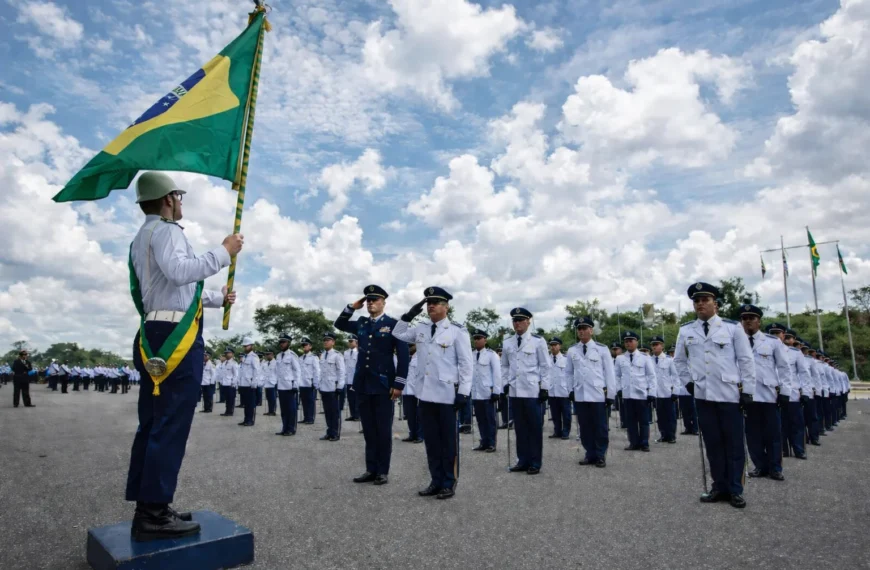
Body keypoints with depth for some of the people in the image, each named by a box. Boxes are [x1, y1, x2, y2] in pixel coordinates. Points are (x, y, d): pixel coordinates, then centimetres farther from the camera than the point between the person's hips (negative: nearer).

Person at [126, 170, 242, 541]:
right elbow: (180, 272, -25)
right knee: (170, 425, -9)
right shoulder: (166, 230, -5)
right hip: (176, 336, -11)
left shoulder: (142, 238, 27)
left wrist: (218, 299, 35)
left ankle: (147, 508, 17)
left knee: (152, 423, 10)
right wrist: (223, 253, -15)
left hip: (155, 336, 11)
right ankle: (154, 514, -6)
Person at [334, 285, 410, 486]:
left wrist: (399, 384, -12)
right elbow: (339, 324, 23)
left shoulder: (393, 324, -5)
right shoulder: (361, 323, 10)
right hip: (363, 385, 5)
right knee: (369, 430, 11)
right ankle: (371, 470, 20)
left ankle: (383, 471, 14)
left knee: (383, 430, 4)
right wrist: (352, 307, 7)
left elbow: (403, 356, -7)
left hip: (383, 385, -5)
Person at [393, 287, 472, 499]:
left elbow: (466, 364, -7)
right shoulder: (420, 329, 9)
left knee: (448, 441, 6)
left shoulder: (457, 331, -6)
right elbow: (397, 335, 21)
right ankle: (436, 481, 25)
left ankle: (449, 483, 18)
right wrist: (408, 315, 6)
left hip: (447, 395, -5)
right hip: (426, 394, 6)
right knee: (431, 440, 13)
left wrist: (463, 393, -12)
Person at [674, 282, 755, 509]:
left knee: (734, 444, 4)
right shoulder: (685, 330, 5)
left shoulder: (732, 327, -2)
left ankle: (735, 490, 15)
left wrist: (747, 390, -5)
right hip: (703, 396, 3)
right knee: (712, 443, 9)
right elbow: (679, 360, 17)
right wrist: (688, 381, 7)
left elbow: (746, 360, -1)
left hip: (730, 394, -2)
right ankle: (720, 487, 20)